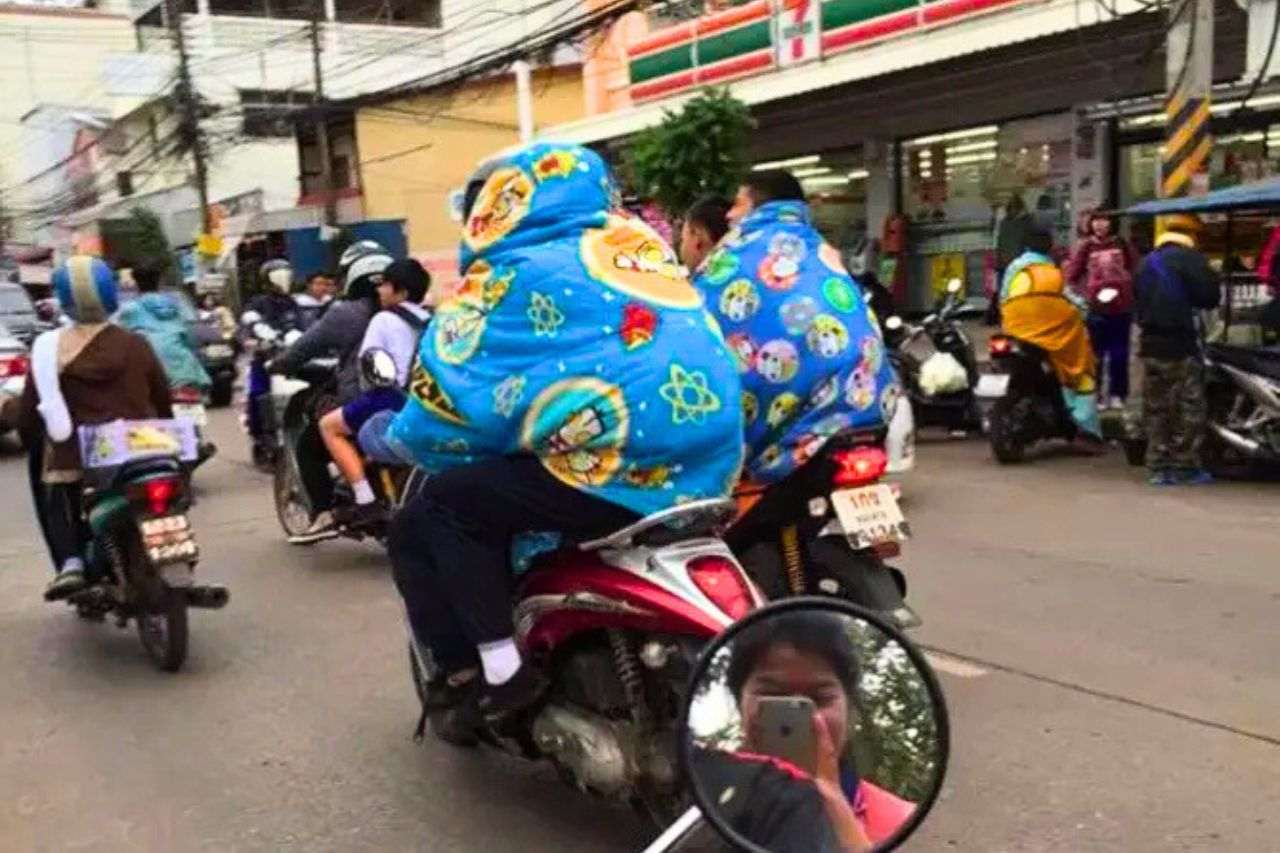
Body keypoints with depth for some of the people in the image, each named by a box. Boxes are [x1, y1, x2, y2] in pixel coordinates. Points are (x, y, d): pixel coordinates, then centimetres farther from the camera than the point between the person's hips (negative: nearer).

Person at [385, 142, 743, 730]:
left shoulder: (515, 273, 0)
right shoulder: (643, 245, 19)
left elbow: (451, 385, 3)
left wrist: (385, 434, 22)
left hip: (626, 467, -8)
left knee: (440, 506, 4)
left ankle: (494, 673, 0)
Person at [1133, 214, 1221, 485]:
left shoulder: (1147, 262, 15)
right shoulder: (1189, 257, -8)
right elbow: (1210, 295, -12)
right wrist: (1191, 300, 5)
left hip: (1150, 343, 7)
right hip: (1180, 345, -7)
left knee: (1156, 408, 9)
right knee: (1189, 407, 0)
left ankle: (1158, 466, 10)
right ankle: (1185, 465, 1)